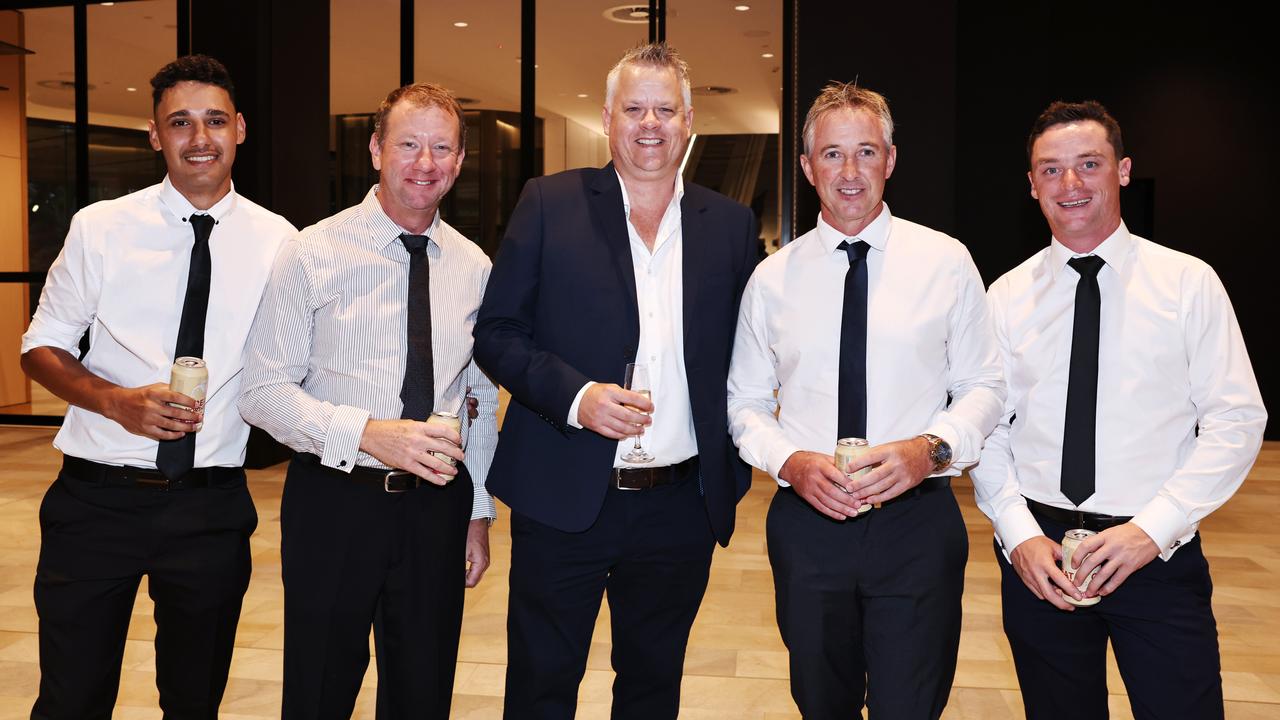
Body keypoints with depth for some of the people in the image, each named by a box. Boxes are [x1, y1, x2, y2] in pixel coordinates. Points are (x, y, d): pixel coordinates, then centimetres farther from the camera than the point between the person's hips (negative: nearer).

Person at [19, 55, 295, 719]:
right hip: (97, 496, 0)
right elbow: (41, 348, 4)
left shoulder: (277, 241, 0)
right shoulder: (100, 227, -1)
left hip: (212, 506, 1)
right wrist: (117, 401, -13)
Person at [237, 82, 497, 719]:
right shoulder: (314, 254, -7)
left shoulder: (473, 267, 5)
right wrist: (368, 434, -25)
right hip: (334, 503, -3)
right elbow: (263, 391, -11)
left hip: (437, 506, 3)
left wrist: (478, 512, 12)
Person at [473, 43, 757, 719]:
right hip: (562, 500, -2)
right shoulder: (550, 202, -2)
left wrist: (735, 471, -1)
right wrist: (576, 396, -18)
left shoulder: (731, 225, 4)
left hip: (682, 506, 2)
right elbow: (497, 333, -3)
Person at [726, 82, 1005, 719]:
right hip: (806, 519, 2)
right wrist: (790, 461, -12)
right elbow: (745, 401, 7)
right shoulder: (773, 277, 3)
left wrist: (931, 448, -16)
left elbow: (983, 387, 3)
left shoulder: (946, 261, 0)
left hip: (917, 522, -1)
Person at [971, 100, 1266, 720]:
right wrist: (1021, 536, -11)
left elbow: (1237, 419, -5)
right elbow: (987, 429, 2)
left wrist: (1151, 528, -14)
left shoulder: (1189, 283, -2)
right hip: (1038, 556, 2)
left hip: (1160, 555, -1)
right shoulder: (1006, 297, 3)